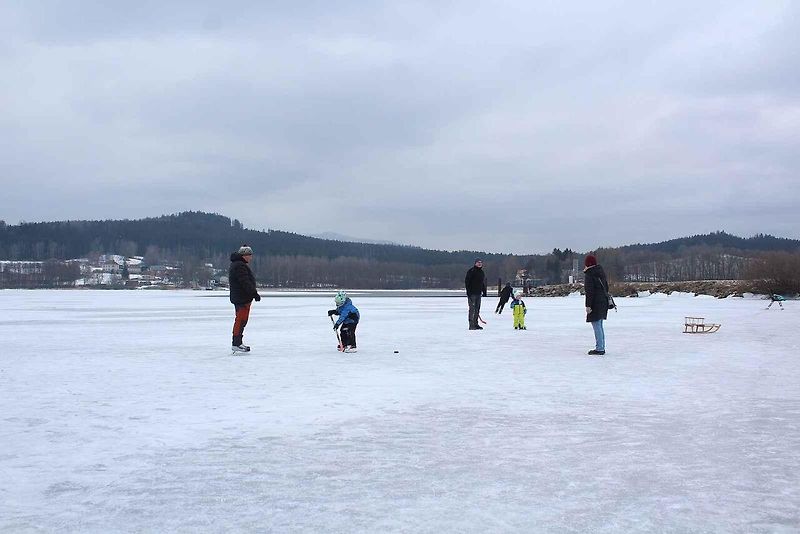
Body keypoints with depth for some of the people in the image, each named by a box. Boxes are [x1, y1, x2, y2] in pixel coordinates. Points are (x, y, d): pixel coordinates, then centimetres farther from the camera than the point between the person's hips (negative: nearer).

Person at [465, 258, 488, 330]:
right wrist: (468, 291, -17)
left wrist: (484, 292, 18)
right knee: (472, 309, -9)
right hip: (472, 293, -7)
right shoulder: (471, 271, -8)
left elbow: (483, 283, 24)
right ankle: (471, 325, -8)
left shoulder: (482, 273, 15)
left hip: (478, 293, 7)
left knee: (477, 309, 10)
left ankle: (475, 324, 18)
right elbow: (466, 281, -12)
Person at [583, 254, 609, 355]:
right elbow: (606, 287, 19)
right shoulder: (601, 272, 12)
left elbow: (589, 292, -18)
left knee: (597, 326, -5)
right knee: (600, 326, 16)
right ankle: (602, 348, 20)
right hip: (604, 302, 9)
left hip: (595, 304, -9)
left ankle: (599, 349, -4)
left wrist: (588, 305, -16)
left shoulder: (589, 275, -14)